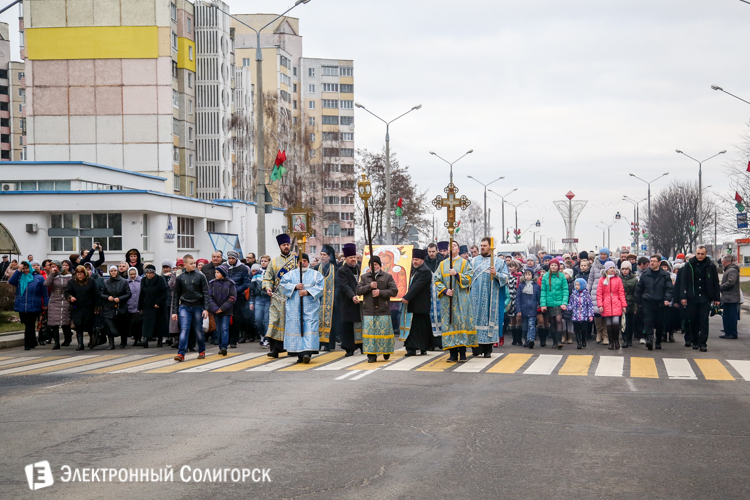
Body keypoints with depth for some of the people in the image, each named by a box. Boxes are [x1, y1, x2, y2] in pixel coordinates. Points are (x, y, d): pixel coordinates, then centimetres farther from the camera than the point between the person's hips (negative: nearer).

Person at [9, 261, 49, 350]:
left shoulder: (38, 278, 1)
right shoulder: (20, 277, 11)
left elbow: (44, 292, 3)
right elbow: (11, 282, -7)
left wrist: (45, 304, 0)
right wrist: (18, 271, -7)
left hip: (33, 307, -4)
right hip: (22, 306, 4)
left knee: (29, 325, -6)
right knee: (28, 325, 10)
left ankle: (28, 344, -2)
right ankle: (33, 343, 22)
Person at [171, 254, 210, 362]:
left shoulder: (200, 276, 0)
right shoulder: (180, 278, 4)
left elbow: (206, 293, 0)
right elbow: (175, 295, 9)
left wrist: (206, 309, -8)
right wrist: (174, 311, 5)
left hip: (198, 307, 0)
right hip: (184, 307, 0)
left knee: (199, 330, 8)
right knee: (184, 330, -11)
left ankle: (202, 351, 24)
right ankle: (181, 354, -16)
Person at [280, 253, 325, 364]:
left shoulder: (316, 274, 13)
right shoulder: (291, 274, 16)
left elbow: (320, 287, 1)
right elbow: (283, 284, 4)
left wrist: (308, 292, -13)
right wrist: (295, 287, -11)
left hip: (310, 306, -1)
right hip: (294, 307, 2)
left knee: (309, 328, -13)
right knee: (295, 327, -4)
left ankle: (307, 352, -22)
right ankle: (299, 354, 1)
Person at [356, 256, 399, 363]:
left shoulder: (387, 277, 5)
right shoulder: (364, 277, 12)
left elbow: (394, 291, -2)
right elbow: (358, 290, 3)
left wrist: (380, 292, -12)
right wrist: (369, 286, -11)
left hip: (383, 310, -1)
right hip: (368, 310, 1)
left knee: (384, 330, 1)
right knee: (369, 331, -5)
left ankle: (386, 351, 21)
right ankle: (371, 355, -1)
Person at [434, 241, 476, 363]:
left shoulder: (464, 263, 7)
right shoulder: (442, 264, 14)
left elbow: (468, 279, -2)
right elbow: (436, 280, 7)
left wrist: (456, 274, -16)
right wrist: (445, 290, -8)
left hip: (461, 298, -2)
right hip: (446, 299, 2)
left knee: (462, 323, -7)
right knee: (449, 324, -3)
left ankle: (462, 353, -5)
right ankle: (453, 354, -2)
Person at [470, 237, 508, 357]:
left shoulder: (498, 262, 6)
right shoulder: (474, 261, 14)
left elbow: (506, 277, 0)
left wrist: (496, 274, -17)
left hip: (491, 297, -2)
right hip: (476, 297, 2)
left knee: (490, 318, -2)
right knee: (476, 319, -3)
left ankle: (488, 349, 3)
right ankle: (476, 348, 0)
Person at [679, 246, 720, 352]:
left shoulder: (710, 266, 3)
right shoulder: (689, 265, 3)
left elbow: (716, 283, 7)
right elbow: (683, 282, 1)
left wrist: (717, 298, 4)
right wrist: (683, 296, -7)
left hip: (705, 298, -1)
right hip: (692, 298, 1)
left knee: (704, 321, -4)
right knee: (693, 321, 8)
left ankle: (703, 343, -2)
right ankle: (695, 342, 19)